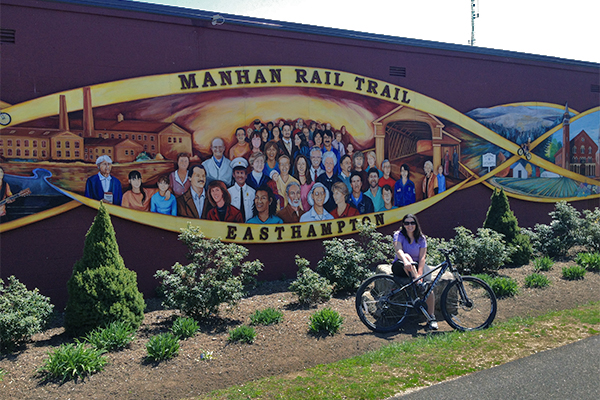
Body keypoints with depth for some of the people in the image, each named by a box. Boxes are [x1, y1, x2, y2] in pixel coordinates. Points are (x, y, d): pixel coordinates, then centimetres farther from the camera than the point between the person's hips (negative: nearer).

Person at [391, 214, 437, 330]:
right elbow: (398, 250, -26)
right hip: (400, 267, -2)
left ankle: (432, 318, -18)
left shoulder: (421, 238, 2)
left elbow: (422, 257, -9)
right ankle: (419, 284, -44)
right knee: (407, 256, -36)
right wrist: (406, 262, -48)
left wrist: (419, 273, -25)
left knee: (429, 286, -24)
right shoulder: (398, 235, -6)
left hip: (416, 266, 2)